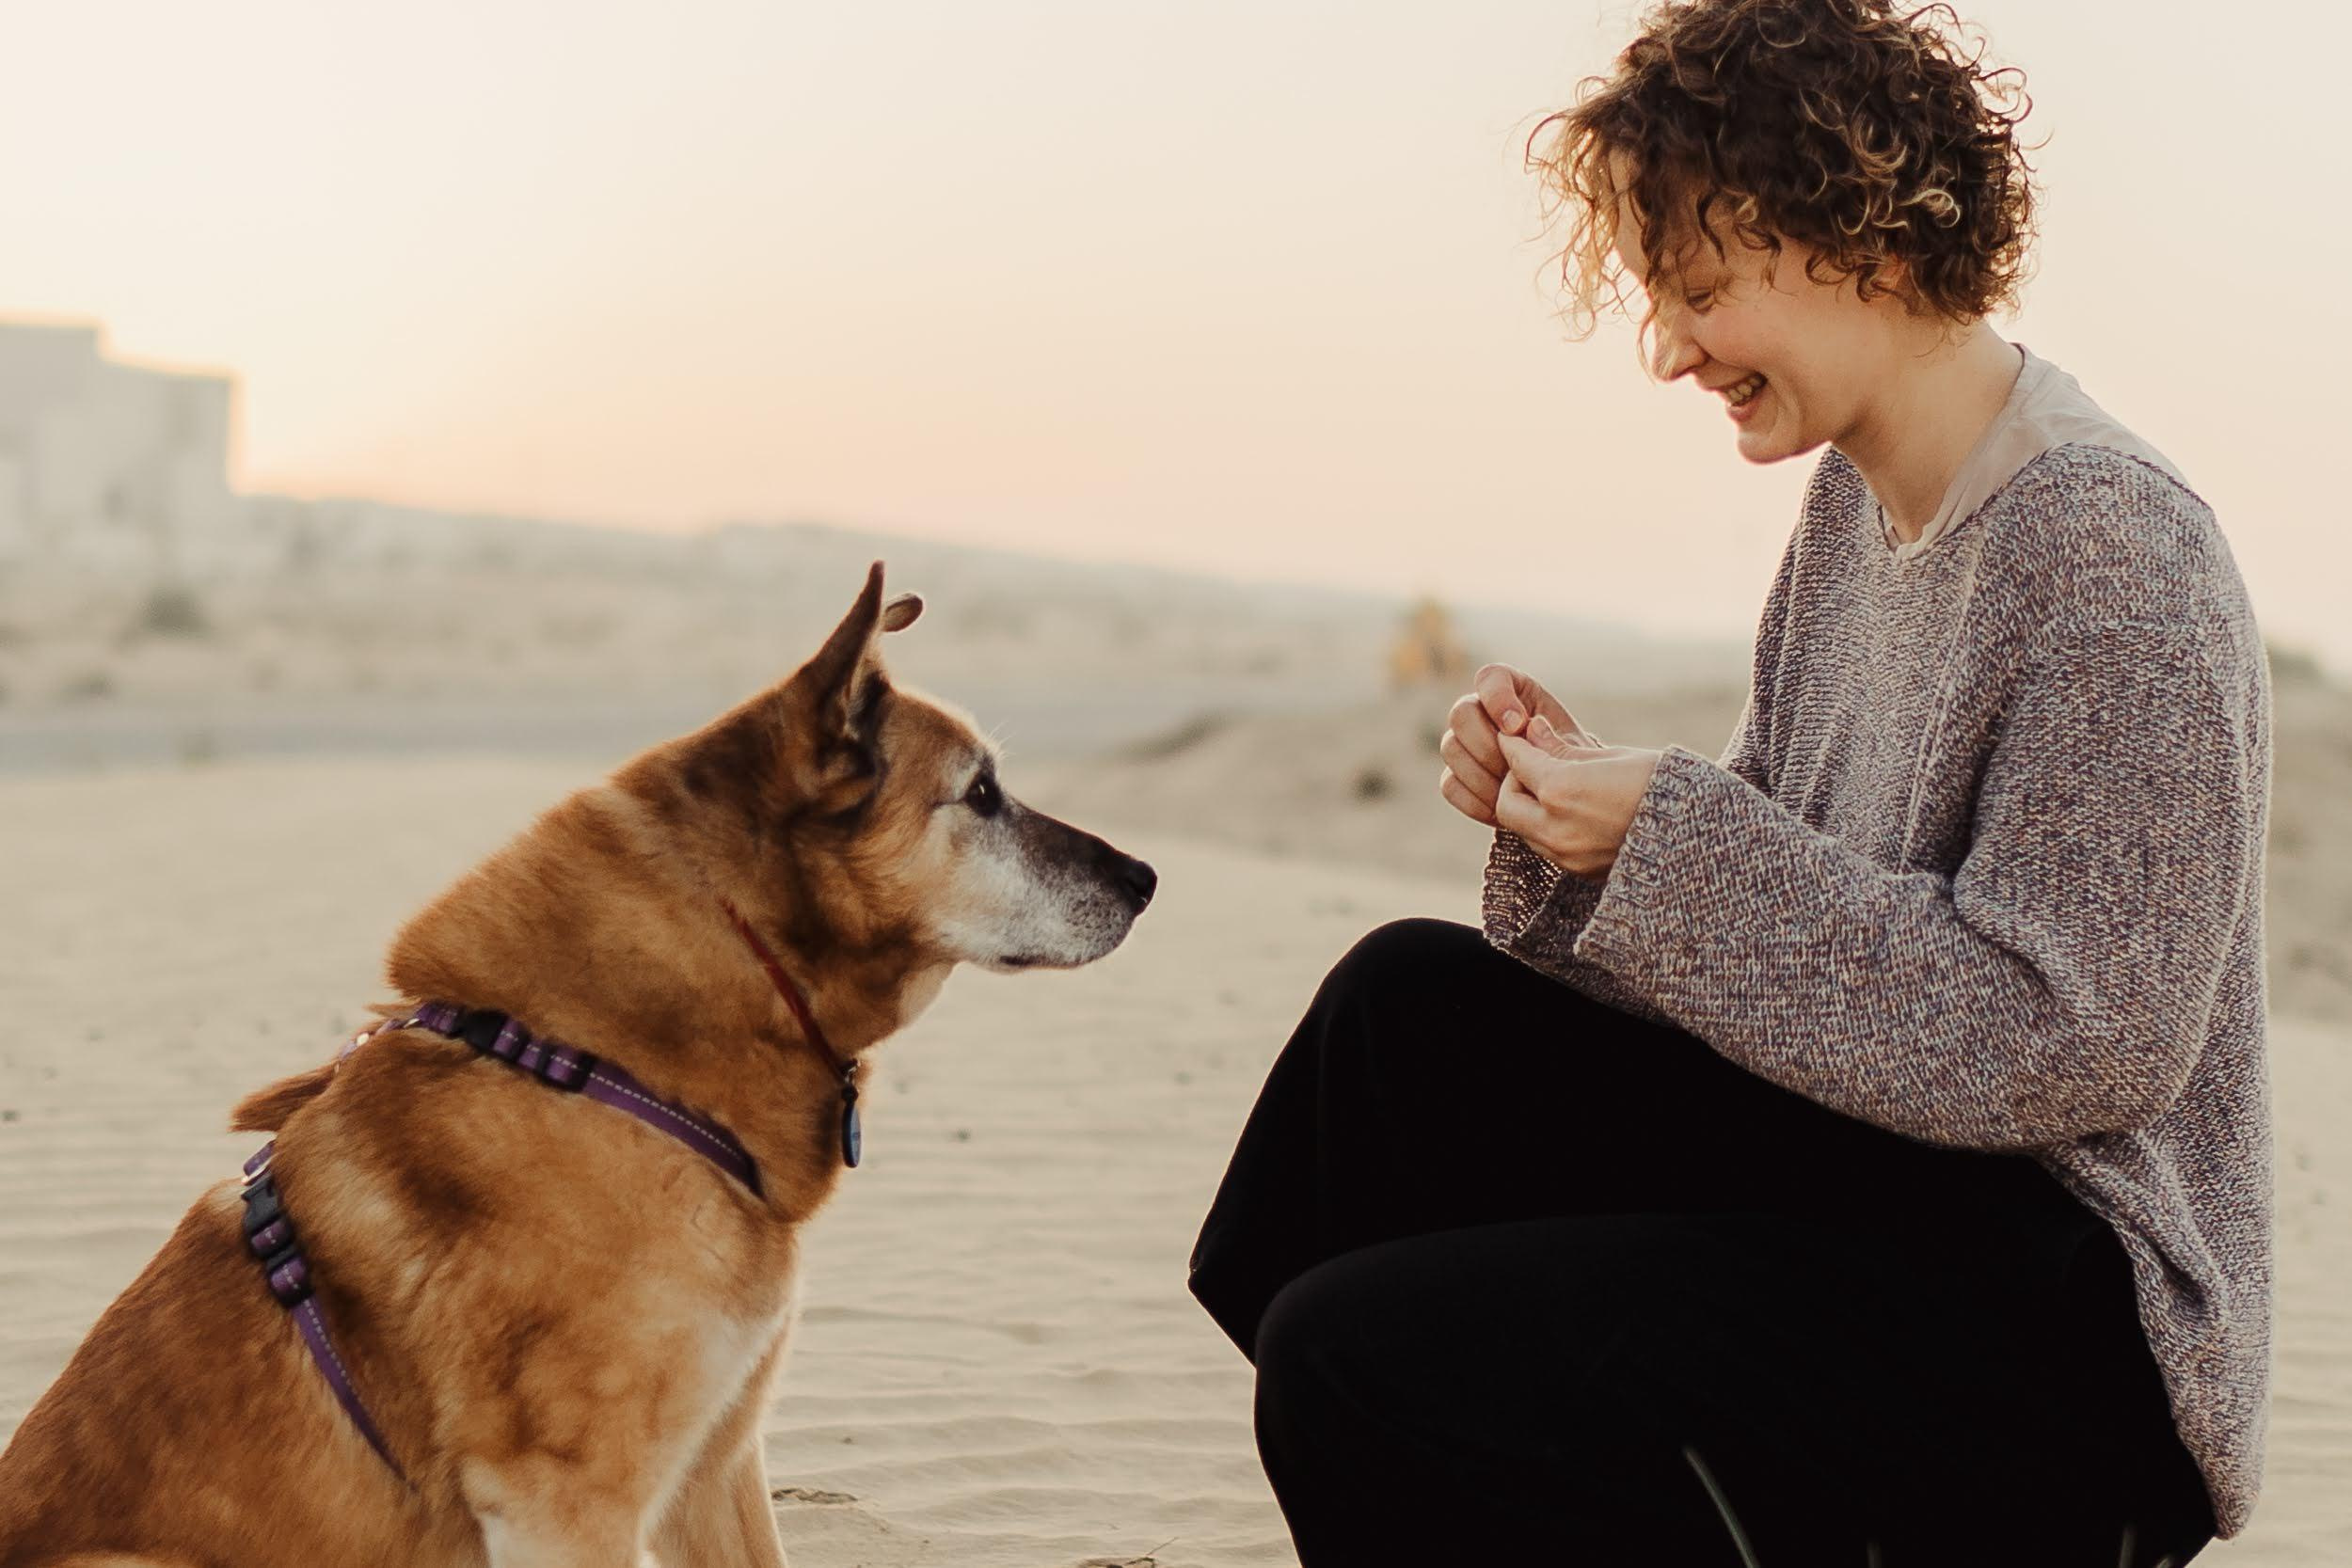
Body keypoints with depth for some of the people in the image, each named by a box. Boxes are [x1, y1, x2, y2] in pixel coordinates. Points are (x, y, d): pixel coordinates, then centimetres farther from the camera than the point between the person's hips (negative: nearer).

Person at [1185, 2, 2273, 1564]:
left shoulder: (2109, 553, -19)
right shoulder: (1855, 506, 9)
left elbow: (2069, 1047, -23)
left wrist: (1670, 837, -22)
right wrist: (1578, 818, -7)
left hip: (2068, 1318, -9)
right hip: (1878, 1175, 9)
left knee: (1356, 1362, -18)